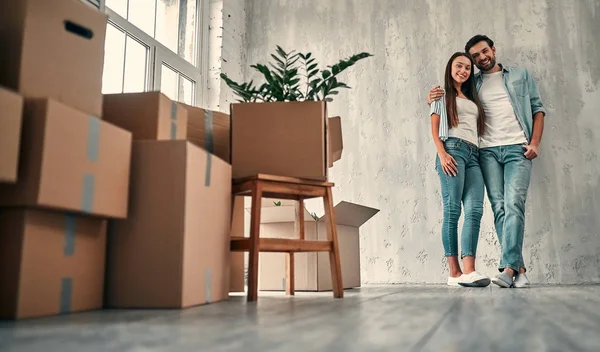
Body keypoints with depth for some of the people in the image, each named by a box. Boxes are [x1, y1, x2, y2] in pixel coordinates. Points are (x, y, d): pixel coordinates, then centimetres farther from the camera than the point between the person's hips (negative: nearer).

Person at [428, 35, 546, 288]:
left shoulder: (521, 75, 16)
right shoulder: (472, 84, 16)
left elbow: (537, 108, 13)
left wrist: (535, 142, -1)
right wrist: (432, 100, -3)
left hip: (517, 149, -1)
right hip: (488, 152, 2)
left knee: (513, 205, -16)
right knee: (499, 209, -5)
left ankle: (508, 268, -20)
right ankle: (519, 268, -1)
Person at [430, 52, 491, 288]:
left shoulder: (472, 99, 29)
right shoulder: (442, 95, 14)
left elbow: (478, 129, 24)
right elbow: (435, 129, 3)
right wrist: (442, 154, -13)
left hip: (473, 155, 5)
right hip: (453, 149, -5)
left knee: (475, 209, -12)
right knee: (452, 209, -12)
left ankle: (468, 271, -20)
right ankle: (454, 272, -13)